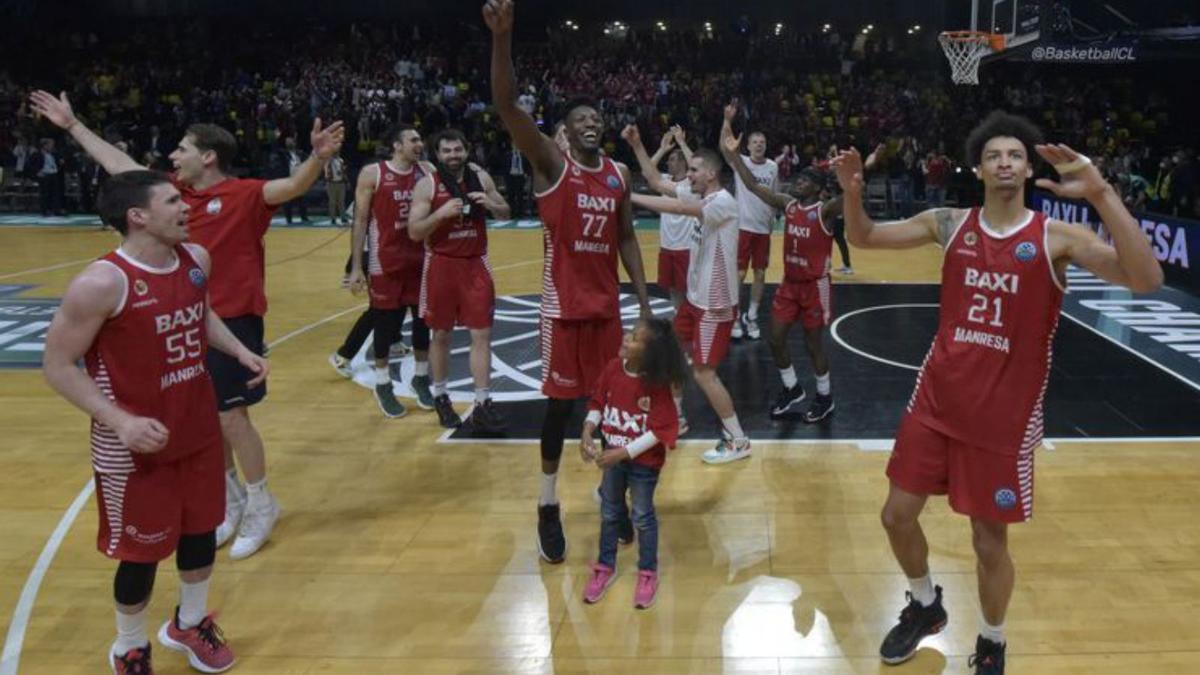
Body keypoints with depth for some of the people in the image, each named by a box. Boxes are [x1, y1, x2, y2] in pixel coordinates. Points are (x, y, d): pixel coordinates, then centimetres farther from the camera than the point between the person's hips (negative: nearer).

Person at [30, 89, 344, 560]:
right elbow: (119, 165, 18)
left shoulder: (245, 194, -12)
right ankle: (231, 498, 30)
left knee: (231, 417, -3)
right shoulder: (176, 190, 7)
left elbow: (293, 186, -28)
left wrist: (318, 157, -48)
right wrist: (73, 125, 24)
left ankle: (261, 505, 16)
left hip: (233, 321, -7)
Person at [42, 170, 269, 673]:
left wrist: (239, 352, 0)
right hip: (134, 447, -6)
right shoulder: (101, 284, -24)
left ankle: (190, 623, 46)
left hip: (199, 429, 7)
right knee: (142, 552, 9)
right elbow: (57, 365, -18)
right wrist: (120, 421, -27)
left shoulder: (196, 259, -2)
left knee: (202, 529, 20)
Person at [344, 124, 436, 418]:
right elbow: (360, 221, -7)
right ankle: (382, 385, 20)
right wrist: (356, 267, -10)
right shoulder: (372, 174, -8)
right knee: (385, 322, 4)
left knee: (423, 319, 9)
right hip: (386, 262, -4)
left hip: (421, 259, 4)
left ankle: (421, 378, 27)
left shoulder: (427, 171, 2)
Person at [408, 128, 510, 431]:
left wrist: (489, 204, -11)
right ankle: (440, 397, 27)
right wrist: (441, 213, -27)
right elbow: (414, 232, -12)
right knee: (441, 334, 9)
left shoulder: (481, 177, 1)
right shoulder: (427, 184, -8)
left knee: (482, 334, -1)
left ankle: (482, 404, 4)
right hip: (442, 264, -2)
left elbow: (505, 212, 11)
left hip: (476, 263, 2)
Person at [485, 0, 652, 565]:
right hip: (564, 305, -4)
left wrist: (644, 299, 7)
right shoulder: (551, 163, -7)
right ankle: (548, 507, 16)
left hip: (607, 304, 4)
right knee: (560, 402, 2)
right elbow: (505, 106, -21)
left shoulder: (619, 174, 7)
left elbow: (626, 238, 13)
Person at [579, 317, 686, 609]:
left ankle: (648, 573, 32)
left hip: (644, 462, -5)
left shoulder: (657, 385, -25)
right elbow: (598, 403, 2)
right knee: (609, 512, 20)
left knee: (642, 516, 12)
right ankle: (605, 567, 38)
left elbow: (662, 431, -23)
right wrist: (588, 431, -13)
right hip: (612, 457, 5)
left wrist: (624, 452, -25)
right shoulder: (613, 368, -11)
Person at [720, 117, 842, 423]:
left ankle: (825, 397, 25)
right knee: (776, 339, 7)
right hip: (789, 283, 6)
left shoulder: (824, 211, -14)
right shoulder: (788, 205, 2)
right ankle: (793, 390, 28)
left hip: (815, 286, -6)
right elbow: (754, 186, 0)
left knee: (813, 343, 4)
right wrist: (733, 155, -8)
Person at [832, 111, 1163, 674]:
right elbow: (864, 238, 6)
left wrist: (1101, 194, -37)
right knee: (897, 514, 10)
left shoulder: (1056, 237, -12)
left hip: (1006, 416, -3)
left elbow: (1145, 280, -25)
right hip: (936, 401, 3)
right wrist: (853, 192, -16)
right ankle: (925, 606, 39)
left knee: (990, 542, 7)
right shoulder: (949, 224, -1)